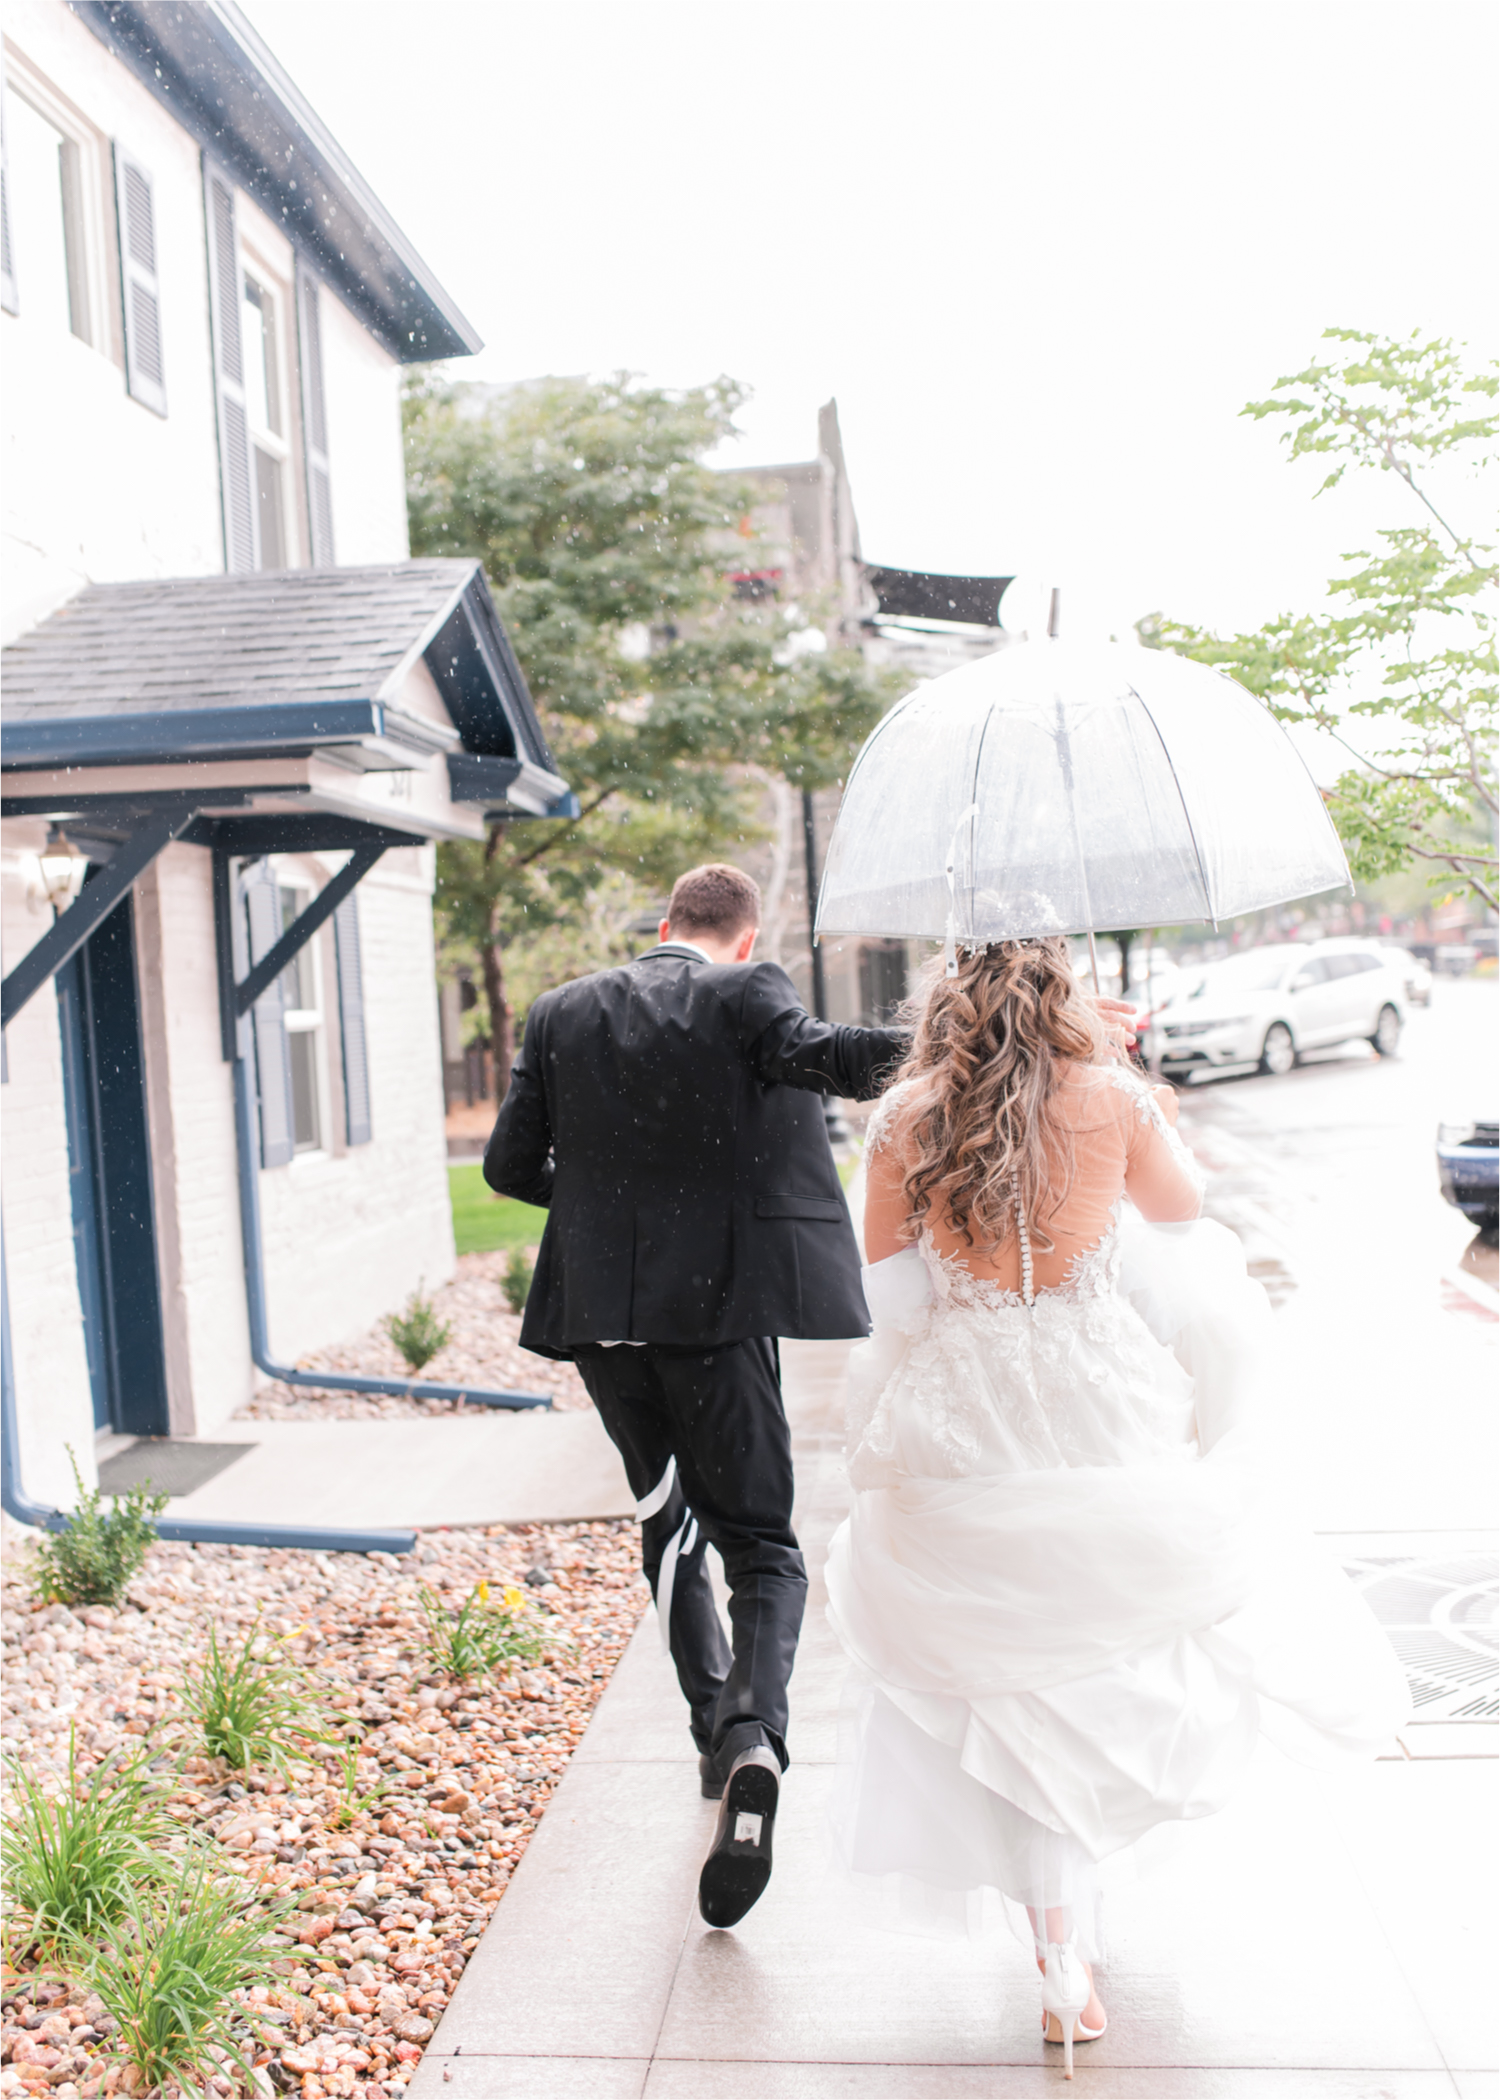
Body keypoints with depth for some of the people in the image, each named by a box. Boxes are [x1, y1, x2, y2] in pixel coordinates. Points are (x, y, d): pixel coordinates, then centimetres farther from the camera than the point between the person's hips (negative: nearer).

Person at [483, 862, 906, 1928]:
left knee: (669, 1526, 23)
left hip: (600, 1311, 4)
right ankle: (753, 1732, -17)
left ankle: (718, 1728, 31)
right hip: (717, 1304, -4)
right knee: (760, 1545, 6)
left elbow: (510, 1165, 9)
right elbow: (818, 1054, -24)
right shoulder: (748, 994, -3)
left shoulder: (564, 1012, 10)